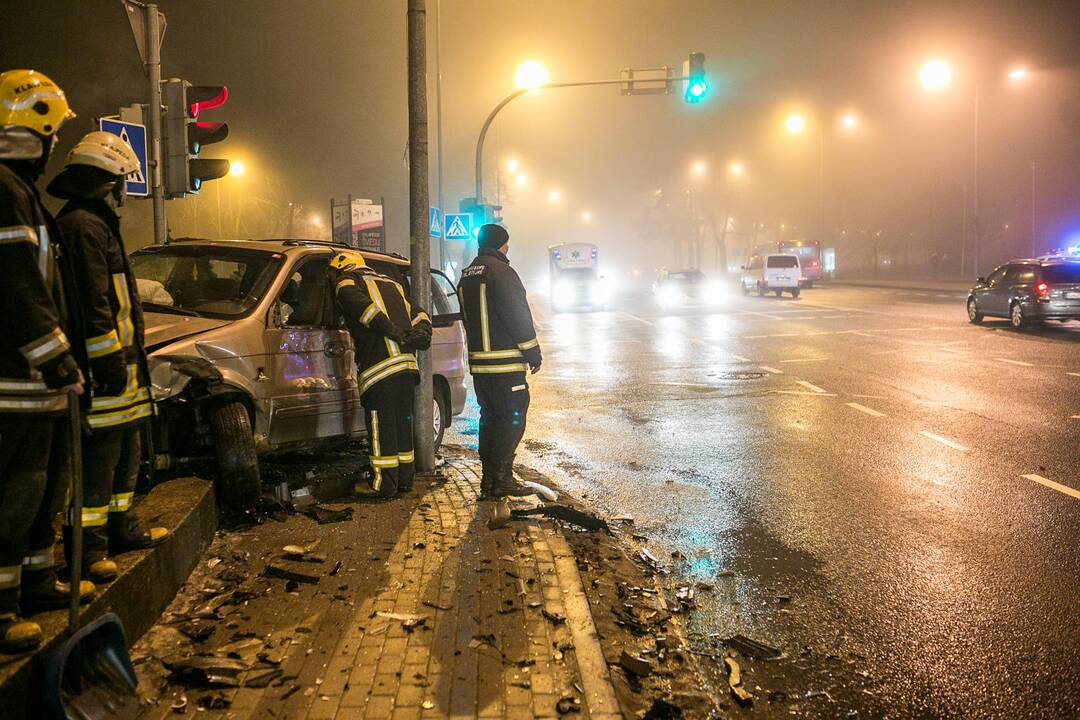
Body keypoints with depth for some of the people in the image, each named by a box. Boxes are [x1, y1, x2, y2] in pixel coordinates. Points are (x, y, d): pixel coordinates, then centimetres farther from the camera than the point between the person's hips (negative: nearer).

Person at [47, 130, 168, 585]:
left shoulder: (96, 224, 21)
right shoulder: (84, 226, -14)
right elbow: (93, 307, -21)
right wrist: (111, 362, -21)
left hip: (117, 365, 11)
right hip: (104, 366, -11)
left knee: (125, 453, 18)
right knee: (98, 458, -6)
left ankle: (122, 528, 30)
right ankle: (88, 549, 0)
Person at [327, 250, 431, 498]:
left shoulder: (346, 282, 6)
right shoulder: (391, 284, 29)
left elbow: (361, 305, -15)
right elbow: (418, 314, 21)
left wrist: (394, 332, -16)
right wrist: (422, 334, 4)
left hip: (379, 368, -7)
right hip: (408, 365, 7)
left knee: (381, 428, 0)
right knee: (402, 422, 16)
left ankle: (384, 484, 4)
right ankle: (405, 479, 23)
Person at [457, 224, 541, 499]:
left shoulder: (466, 276, 16)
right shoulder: (500, 271, -13)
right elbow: (518, 317, -15)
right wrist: (533, 353, -8)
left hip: (479, 361, 9)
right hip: (505, 363, -9)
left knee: (489, 418, 14)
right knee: (512, 419, -4)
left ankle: (488, 478, 17)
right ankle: (501, 479, -6)